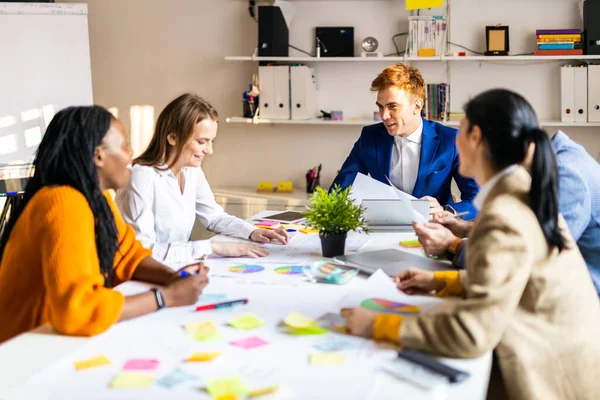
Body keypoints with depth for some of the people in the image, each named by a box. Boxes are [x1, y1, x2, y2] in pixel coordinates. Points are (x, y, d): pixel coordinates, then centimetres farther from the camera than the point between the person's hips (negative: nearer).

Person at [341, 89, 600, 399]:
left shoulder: (505, 217, -26)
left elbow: (472, 334, -30)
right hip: (553, 357, 7)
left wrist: (380, 325, -21)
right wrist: (442, 281, 6)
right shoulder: (525, 192, 2)